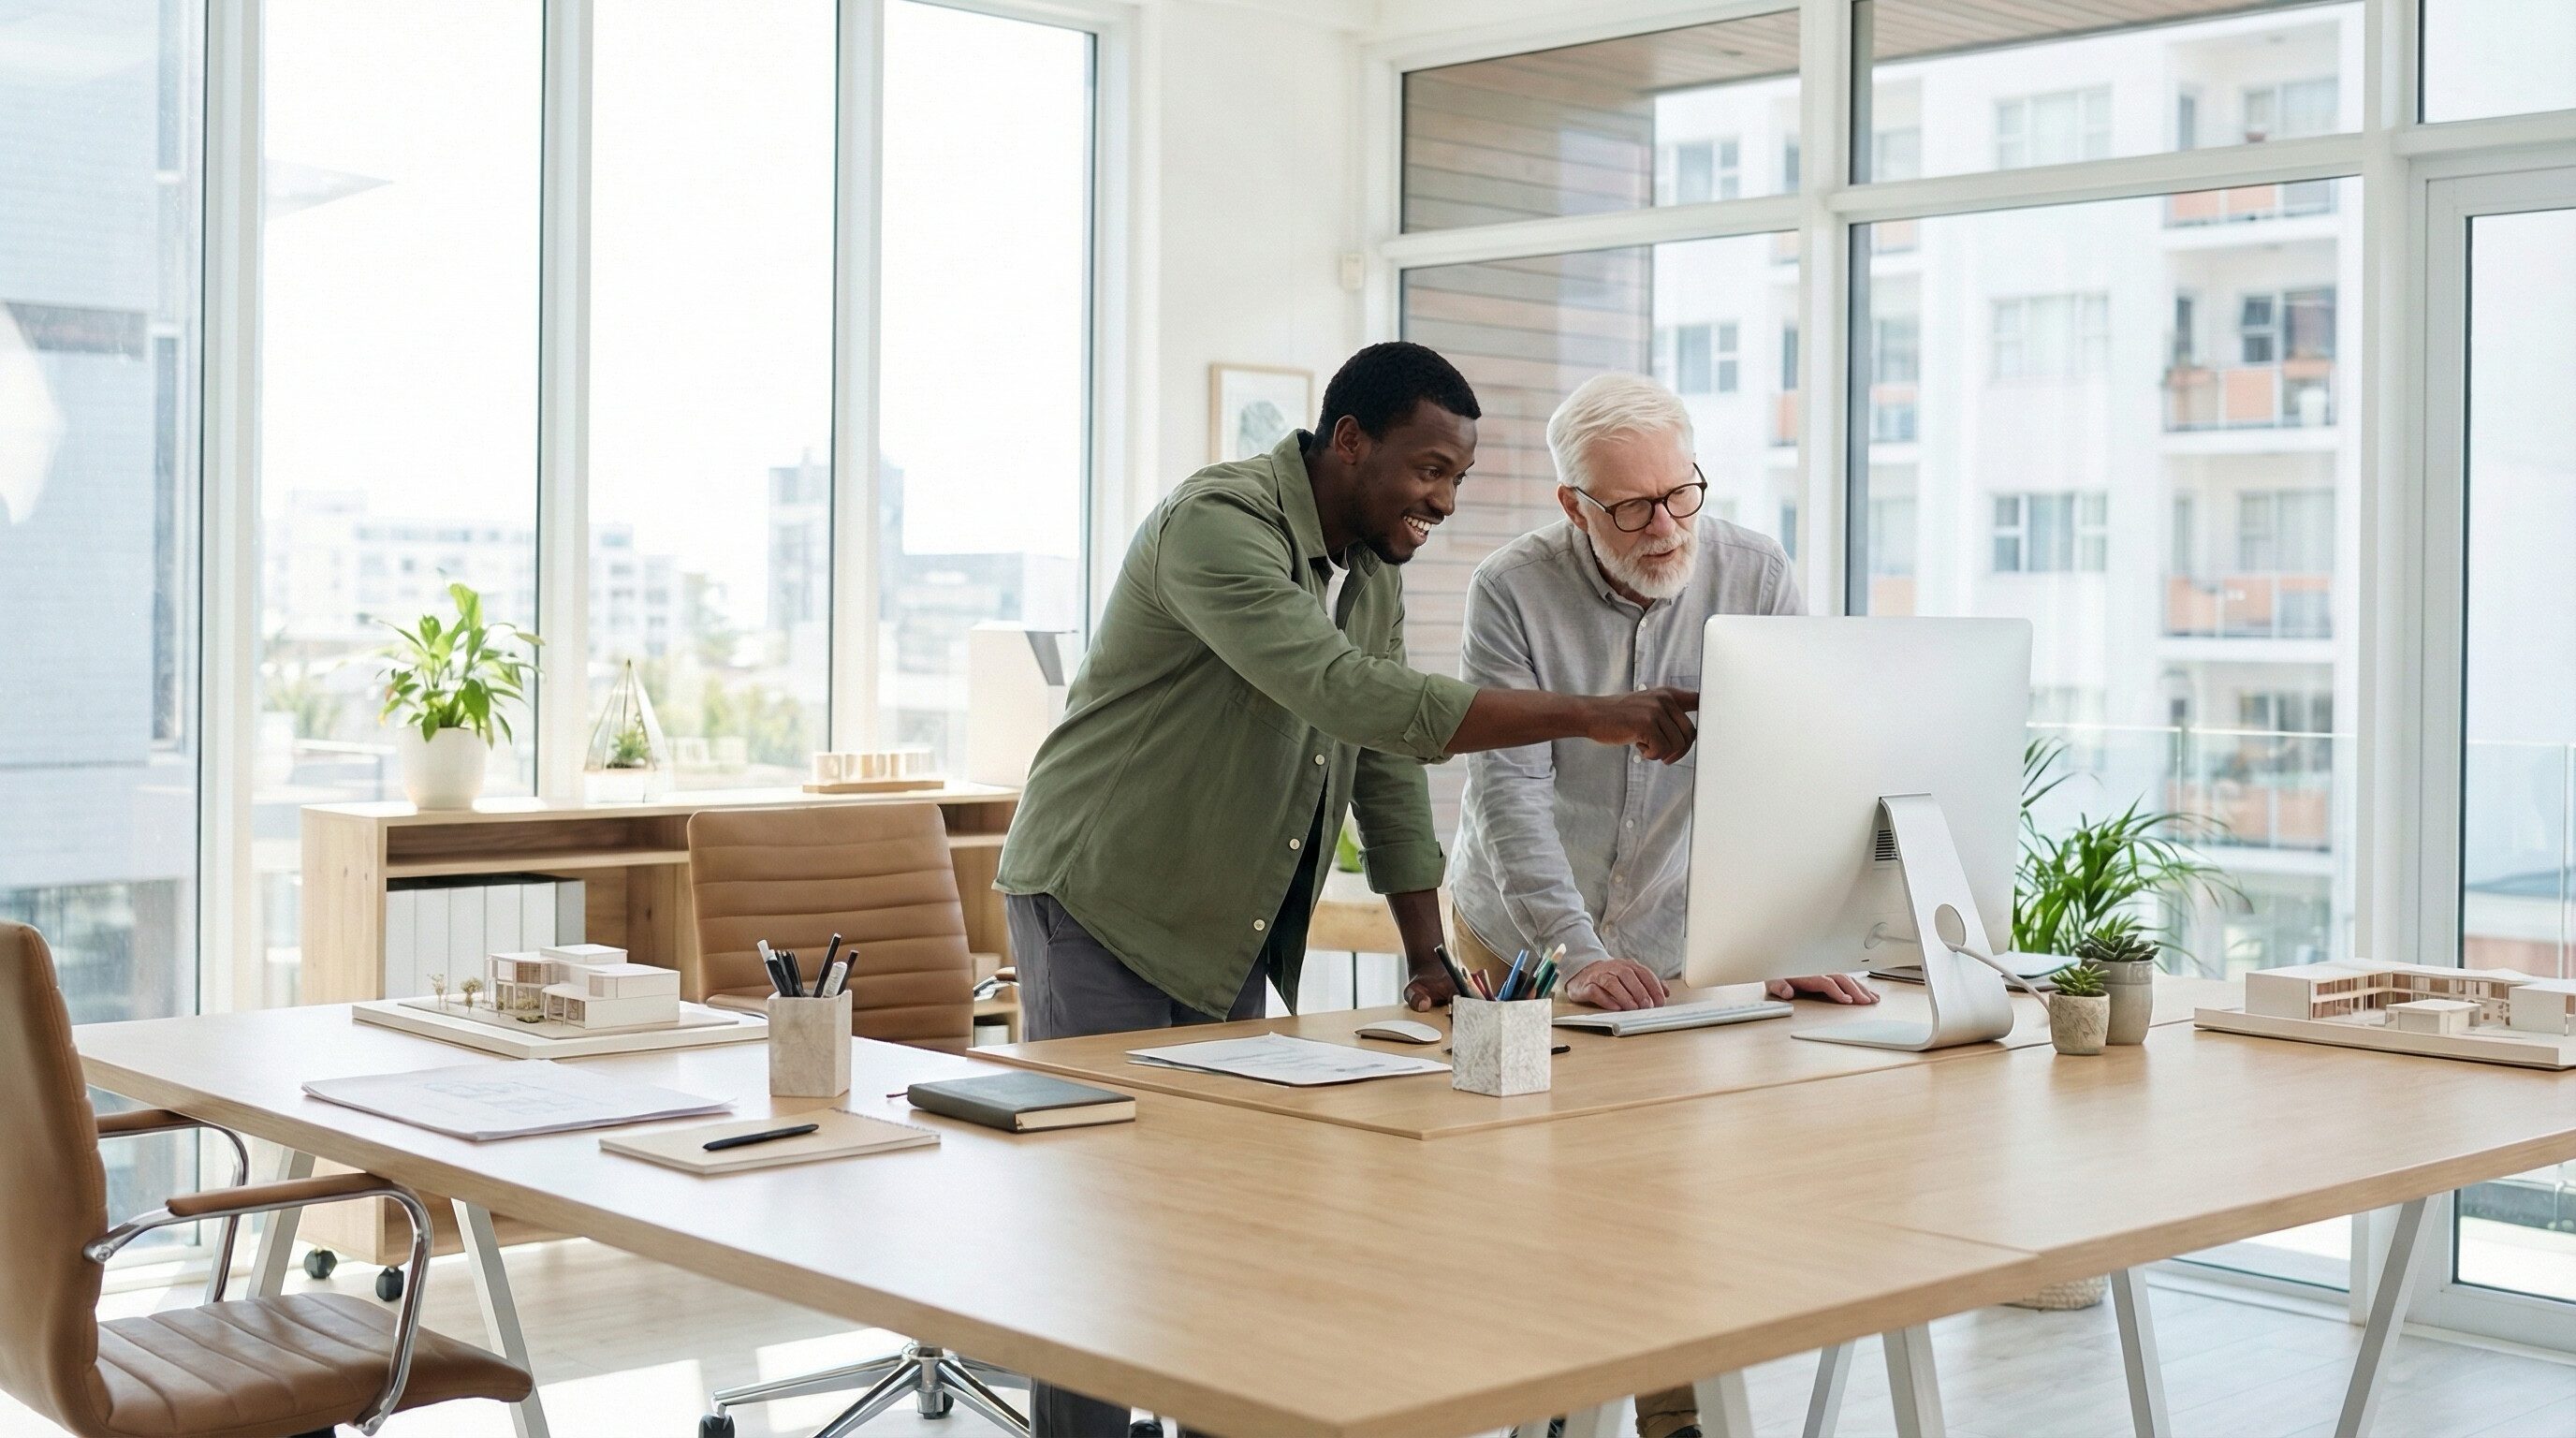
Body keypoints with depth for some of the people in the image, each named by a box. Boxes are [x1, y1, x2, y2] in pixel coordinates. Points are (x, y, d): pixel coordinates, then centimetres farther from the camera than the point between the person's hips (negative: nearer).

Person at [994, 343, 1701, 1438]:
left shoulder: (1375, 567, 7)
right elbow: (1353, 695, -34)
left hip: (1235, 934, 8)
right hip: (1103, 905, -8)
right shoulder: (1218, 525, -21)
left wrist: (1428, 956, 3)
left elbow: (1389, 765, 10)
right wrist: (1589, 717, -36)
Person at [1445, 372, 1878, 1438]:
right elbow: (1508, 791, -20)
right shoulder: (1513, 591, -14)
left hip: (1682, 951, 1)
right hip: (1520, 950, -1)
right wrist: (1578, 956, -32)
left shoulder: (1755, 578, -9)